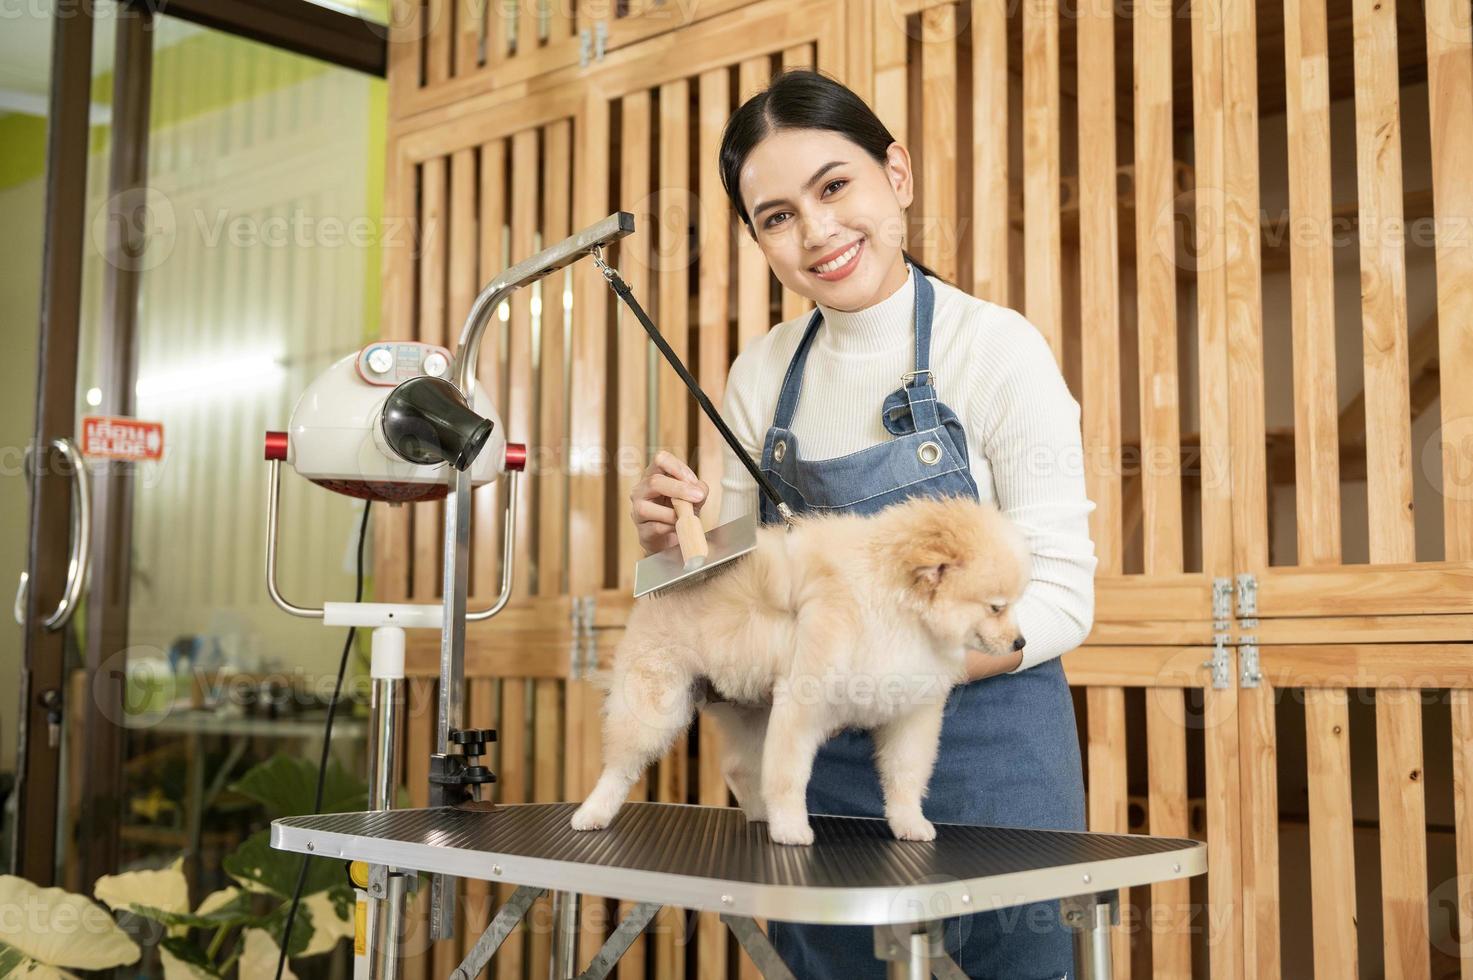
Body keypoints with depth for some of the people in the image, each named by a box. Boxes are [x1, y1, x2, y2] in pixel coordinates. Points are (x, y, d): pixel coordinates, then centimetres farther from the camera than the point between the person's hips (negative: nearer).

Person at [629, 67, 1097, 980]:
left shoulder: (997, 348, -13)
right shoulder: (762, 373, 1)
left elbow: (1060, 599, -14)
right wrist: (682, 540, -13)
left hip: (985, 756, -4)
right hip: (820, 760, 4)